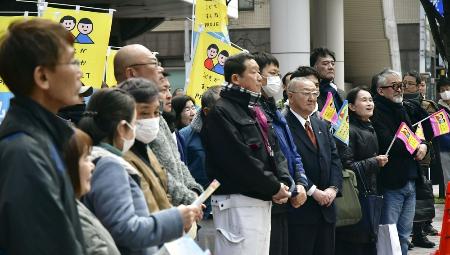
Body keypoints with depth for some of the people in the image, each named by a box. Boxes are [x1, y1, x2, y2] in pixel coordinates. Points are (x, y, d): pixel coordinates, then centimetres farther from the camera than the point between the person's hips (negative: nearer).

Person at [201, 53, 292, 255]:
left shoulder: (252, 110, 20)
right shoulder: (221, 112, -10)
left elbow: (271, 152, 20)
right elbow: (240, 159, -18)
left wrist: (281, 182, 2)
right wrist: (274, 187, -12)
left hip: (262, 200, 10)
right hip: (237, 202, -9)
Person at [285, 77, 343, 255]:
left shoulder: (322, 125, 17)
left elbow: (335, 159, 13)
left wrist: (333, 188, -3)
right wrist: (313, 191, -17)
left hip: (326, 207, 7)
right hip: (300, 209, -7)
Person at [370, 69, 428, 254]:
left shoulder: (401, 109, 18)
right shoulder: (376, 112, -12)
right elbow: (388, 143, -22)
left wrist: (423, 146, -2)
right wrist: (415, 148, -10)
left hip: (409, 181, 9)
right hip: (391, 183, -9)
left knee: (404, 235, 13)